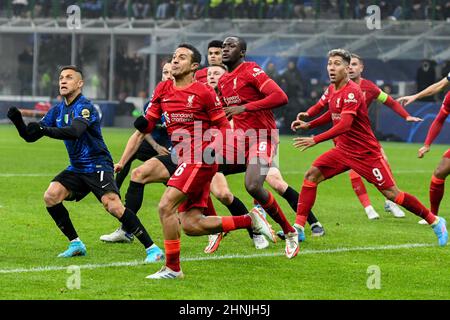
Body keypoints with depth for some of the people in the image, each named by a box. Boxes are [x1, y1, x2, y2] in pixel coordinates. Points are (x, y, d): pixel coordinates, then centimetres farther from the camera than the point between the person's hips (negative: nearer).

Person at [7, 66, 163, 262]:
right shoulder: (57, 110, 9)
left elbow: (75, 132, -35)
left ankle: (152, 249, -20)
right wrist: (18, 122, -14)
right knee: (50, 197, -11)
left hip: (97, 166, -8)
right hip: (76, 168, 8)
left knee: (113, 206, -25)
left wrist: (45, 130, -46)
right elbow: (30, 136, 7)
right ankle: (76, 245, 4)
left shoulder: (84, 107, -16)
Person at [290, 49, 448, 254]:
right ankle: (298, 227, -5)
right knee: (312, 175, -7)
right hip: (343, 150, 8)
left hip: (366, 153, -8)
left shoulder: (352, 92, -23)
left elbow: (344, 125, -34)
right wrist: (309, 125, 13)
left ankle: (435, 221, 11)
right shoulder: (332, 90, 5)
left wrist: (315, 140, -38)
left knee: (391, 194, -5)